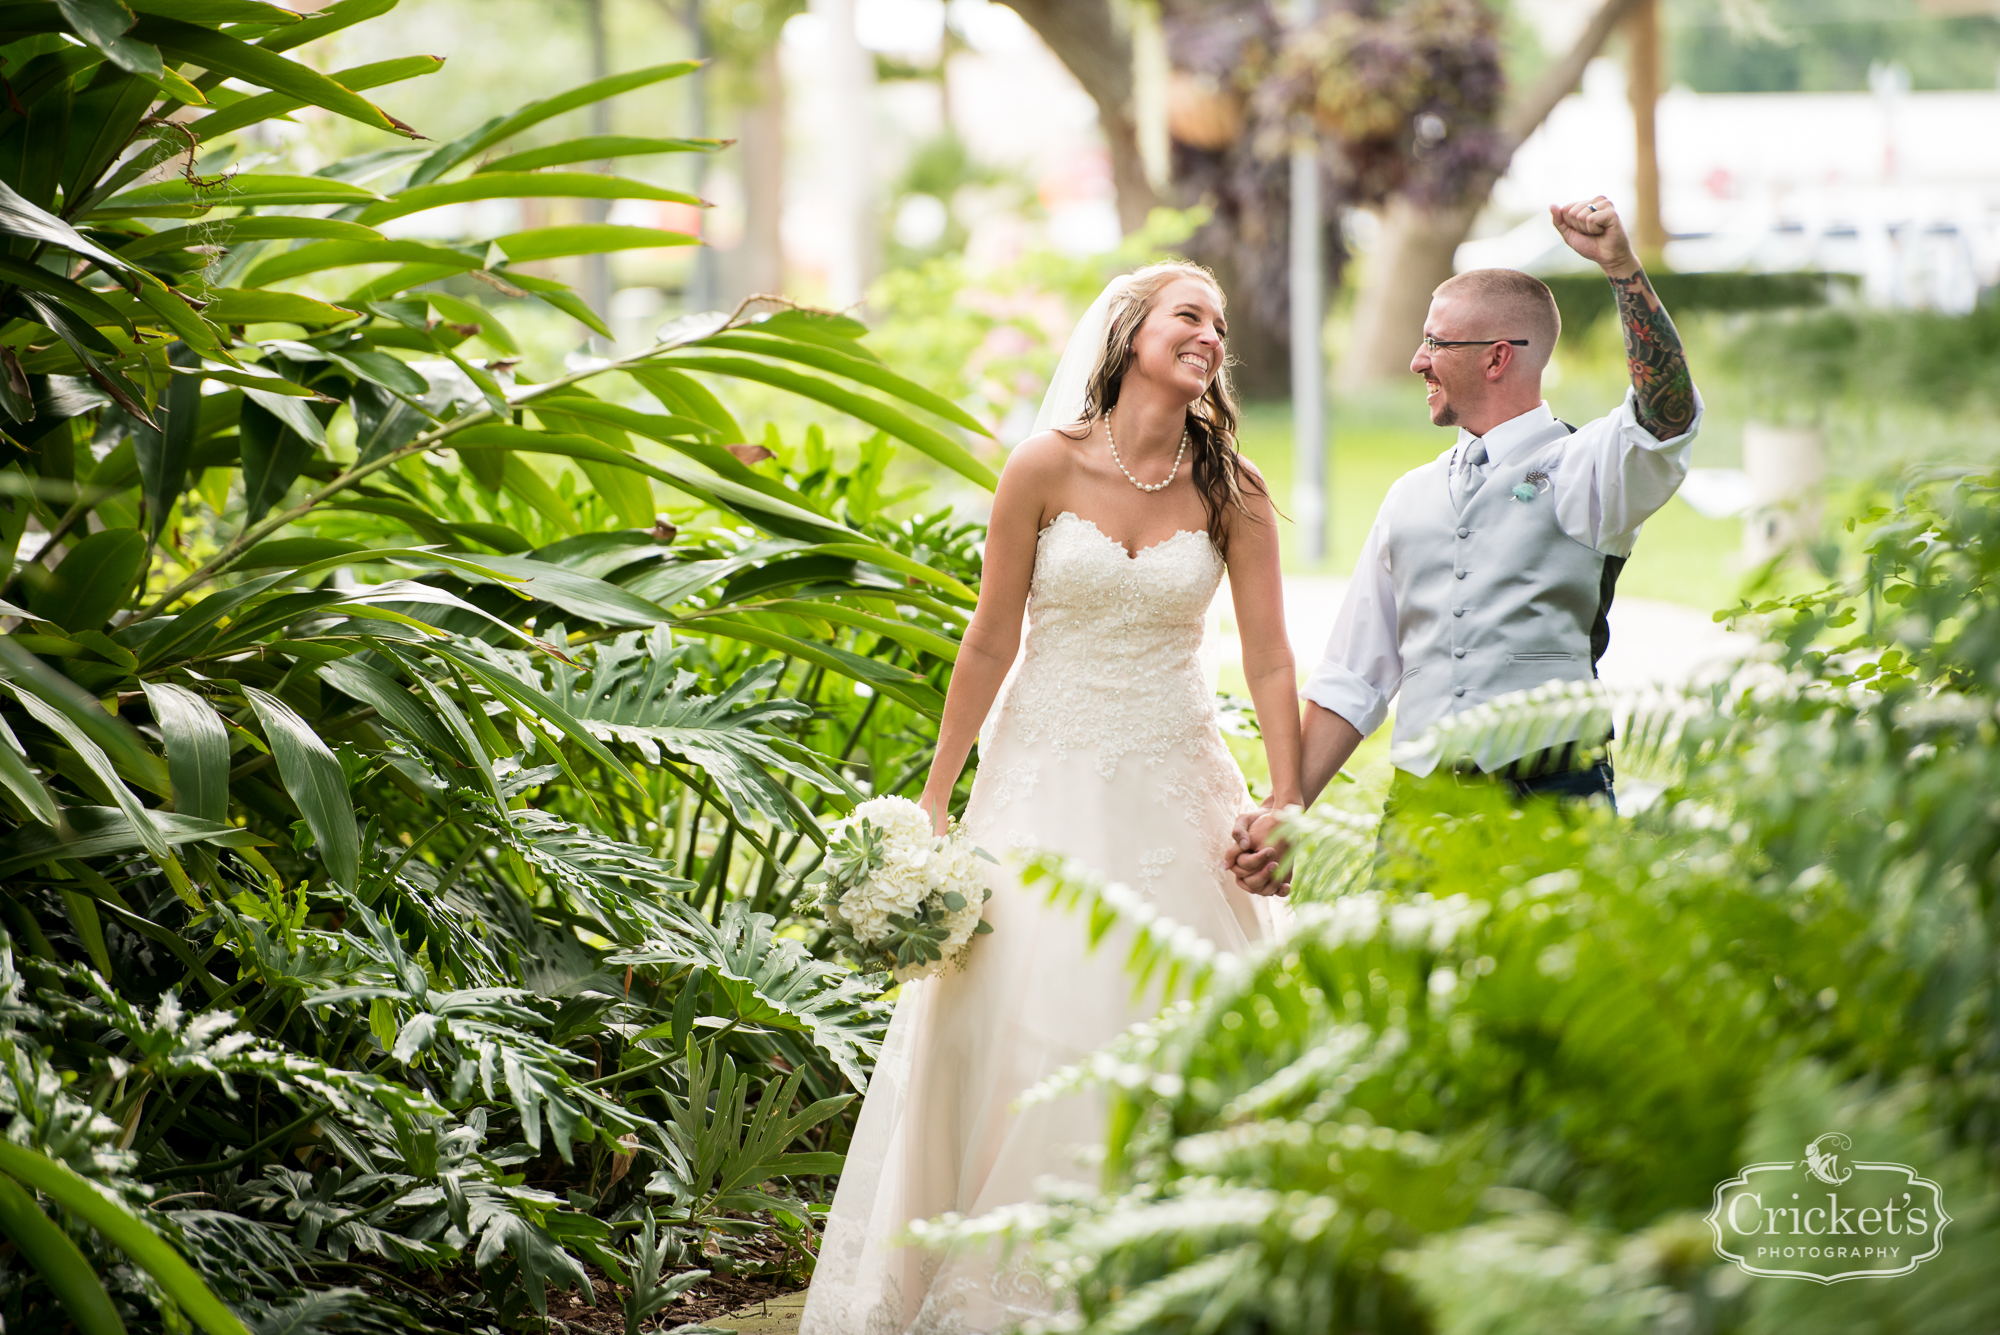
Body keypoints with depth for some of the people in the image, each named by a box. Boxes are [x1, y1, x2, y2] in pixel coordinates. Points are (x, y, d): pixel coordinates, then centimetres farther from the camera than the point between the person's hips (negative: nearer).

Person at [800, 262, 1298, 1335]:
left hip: (1173, 786, 2)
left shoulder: (1232, 493, -1)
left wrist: (1285, 807, -11)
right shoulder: (1046, 468, -7)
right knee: (1017, 1034, -2)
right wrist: (931, 805, 1)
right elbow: (989, 643, -1)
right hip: (1046, 776, -1)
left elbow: (1270, 665, -1)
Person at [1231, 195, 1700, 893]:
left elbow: (1668, 415, -22)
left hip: (1551, 810, -4)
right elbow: (1351, 682, 19)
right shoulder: (1411, 497, 18)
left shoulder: (1580, 469, 2)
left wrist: (1622, 266, -31)